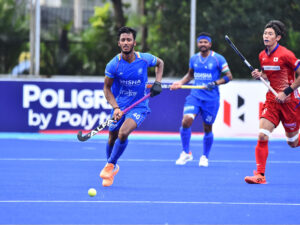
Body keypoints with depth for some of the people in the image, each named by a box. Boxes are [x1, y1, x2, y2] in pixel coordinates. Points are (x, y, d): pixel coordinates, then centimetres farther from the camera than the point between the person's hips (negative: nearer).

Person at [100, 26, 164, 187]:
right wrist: (115, 107, -18)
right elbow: (107, 88, -4)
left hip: (139, 107, -2)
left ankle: (110, 165, -8)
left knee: (123, 133, -26)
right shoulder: (113, 65, -14)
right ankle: (112, 170, 38)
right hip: (120, 106, 2)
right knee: (112, 139, 10)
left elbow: (160, 63, 12)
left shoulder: (145, 59, -12)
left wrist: (157, 83, -2)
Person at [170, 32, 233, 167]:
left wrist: (216, 83, -19)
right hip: (195, 95, 3)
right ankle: (186, 153, -2)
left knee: (207, 129, 5)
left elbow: (228, 76, -4)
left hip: (211, 99, -3)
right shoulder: (194, 59, 8)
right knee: (186, 121, -18)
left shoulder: (218, 59, -5)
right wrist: (180, 83, 9)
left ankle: (205, 157, 27)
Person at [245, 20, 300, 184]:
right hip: (271, 101, 5)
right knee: (262, 136, -13)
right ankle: (260, 175, -12)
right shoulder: (262, 56, 5)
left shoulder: (285, 54, -14)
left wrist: (286, 92, -16)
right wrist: (260, 75, -1)